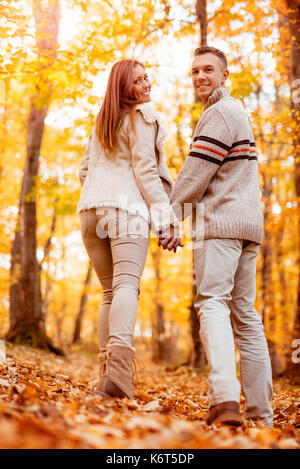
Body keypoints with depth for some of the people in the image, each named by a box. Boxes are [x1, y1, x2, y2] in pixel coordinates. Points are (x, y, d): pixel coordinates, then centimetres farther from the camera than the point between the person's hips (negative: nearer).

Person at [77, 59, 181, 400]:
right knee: (127, 285, -18)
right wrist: (164, 214, -10)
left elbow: (84, 169, 27)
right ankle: (118, 368, -37)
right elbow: (145, 168, -7)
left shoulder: (100, 121, 26)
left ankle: (107, 374, 1)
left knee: (109, 292, 10)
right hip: (127, 207, -7)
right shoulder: (142, 116, 4)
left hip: (90, 208, 7)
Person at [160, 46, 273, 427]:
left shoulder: (219, 113, -5)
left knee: (212, 303, -15)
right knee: (245, 313, 8)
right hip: (248, 223, 9)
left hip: (220, 221, -9)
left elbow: (195, 176, -11)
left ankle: (224, 399, -28)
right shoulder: (238, 112, 27)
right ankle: (260, 412, 10)